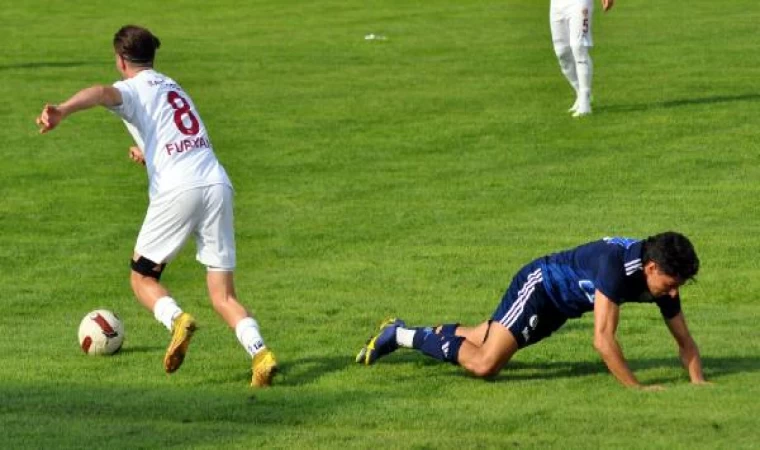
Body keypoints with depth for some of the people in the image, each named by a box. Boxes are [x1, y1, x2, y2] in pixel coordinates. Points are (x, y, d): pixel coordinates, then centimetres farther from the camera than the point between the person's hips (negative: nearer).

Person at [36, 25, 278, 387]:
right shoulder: (173, 88, 28)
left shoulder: (134, 89, 7)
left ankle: (176, 319, -17)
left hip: (177, 190, -6)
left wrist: (61, 111, -35)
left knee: (142, 276, 12)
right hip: (218, 184, 6)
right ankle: (259, 352, -18)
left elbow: (103, 93, -18)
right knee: (223, 296, 6)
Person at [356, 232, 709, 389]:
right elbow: (602, 339, -42)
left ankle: (403, 332, 38)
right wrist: (636, 388, -40)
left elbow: (684, 340, -5)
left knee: (483, 341, 22)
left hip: (558, 306, 9)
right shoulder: (616, 265, -38)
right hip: (539, 286, -9)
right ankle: (401, 336, -3)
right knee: (484, 363, -21)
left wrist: (698, 382, -21)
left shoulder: (660, 278, -14)